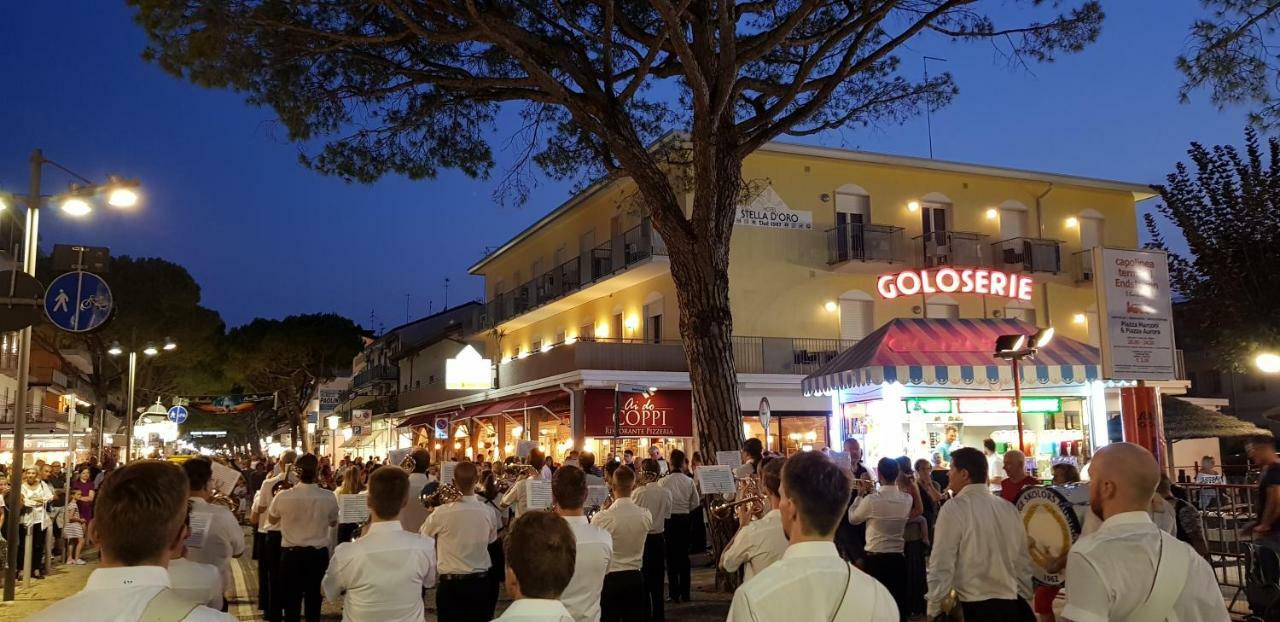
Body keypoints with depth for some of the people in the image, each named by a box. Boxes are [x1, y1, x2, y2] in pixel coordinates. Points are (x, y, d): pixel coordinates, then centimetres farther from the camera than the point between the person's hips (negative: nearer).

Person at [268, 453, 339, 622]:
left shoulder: (282, 497, -16)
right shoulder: (328, 497, -14)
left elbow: (272, 520, 6)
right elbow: (333, 523, 6)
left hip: (291, 554, 0)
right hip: (318, 554, 1)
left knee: (292, 601, 12)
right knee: (314, 600, 14)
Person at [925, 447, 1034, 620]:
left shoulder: (954, 508, -12)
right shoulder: (1010, 508, 5)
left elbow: (942, 565, -13)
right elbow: (1023, 561, 10)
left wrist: (933, 608, -5)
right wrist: (1024, 598, 22)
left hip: (976, 607, -6)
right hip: (1013, 604, 6)